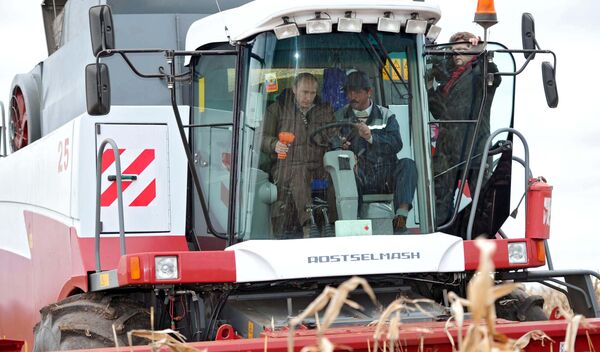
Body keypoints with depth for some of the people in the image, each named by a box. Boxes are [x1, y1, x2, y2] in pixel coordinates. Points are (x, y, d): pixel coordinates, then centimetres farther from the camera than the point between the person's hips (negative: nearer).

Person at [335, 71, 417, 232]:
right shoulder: (340, 117, 16)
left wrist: (371, 137, -18)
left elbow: (396, 144, -3)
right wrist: (339, 145, -17)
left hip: (383, 177, 1)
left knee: (407, 164, -27)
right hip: (357, 179, 0)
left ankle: (401, 217, -38)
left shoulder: (386, 116, 13)